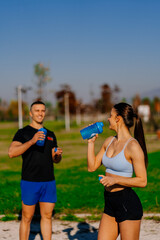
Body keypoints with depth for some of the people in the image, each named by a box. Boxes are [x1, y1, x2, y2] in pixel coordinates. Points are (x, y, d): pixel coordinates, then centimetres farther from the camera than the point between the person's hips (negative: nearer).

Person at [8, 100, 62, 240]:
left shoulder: (50, 134, 15)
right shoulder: (23, 133, -1)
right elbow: (11, 153, -17)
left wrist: (58, 154, -3)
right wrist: (32, 141, -27)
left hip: (49, 181, 5)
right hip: (30, 182, -5)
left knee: (47, 216, 8)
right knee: (27, 218, 2)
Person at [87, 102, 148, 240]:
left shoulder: (133, 146, -15)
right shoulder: (109, 142, 9)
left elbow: (142, 181, -15)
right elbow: (92, 167, 15)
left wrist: (115, 179, -23)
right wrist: (91, 142, 10)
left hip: (128, 203, -8)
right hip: (110, 203, 8)